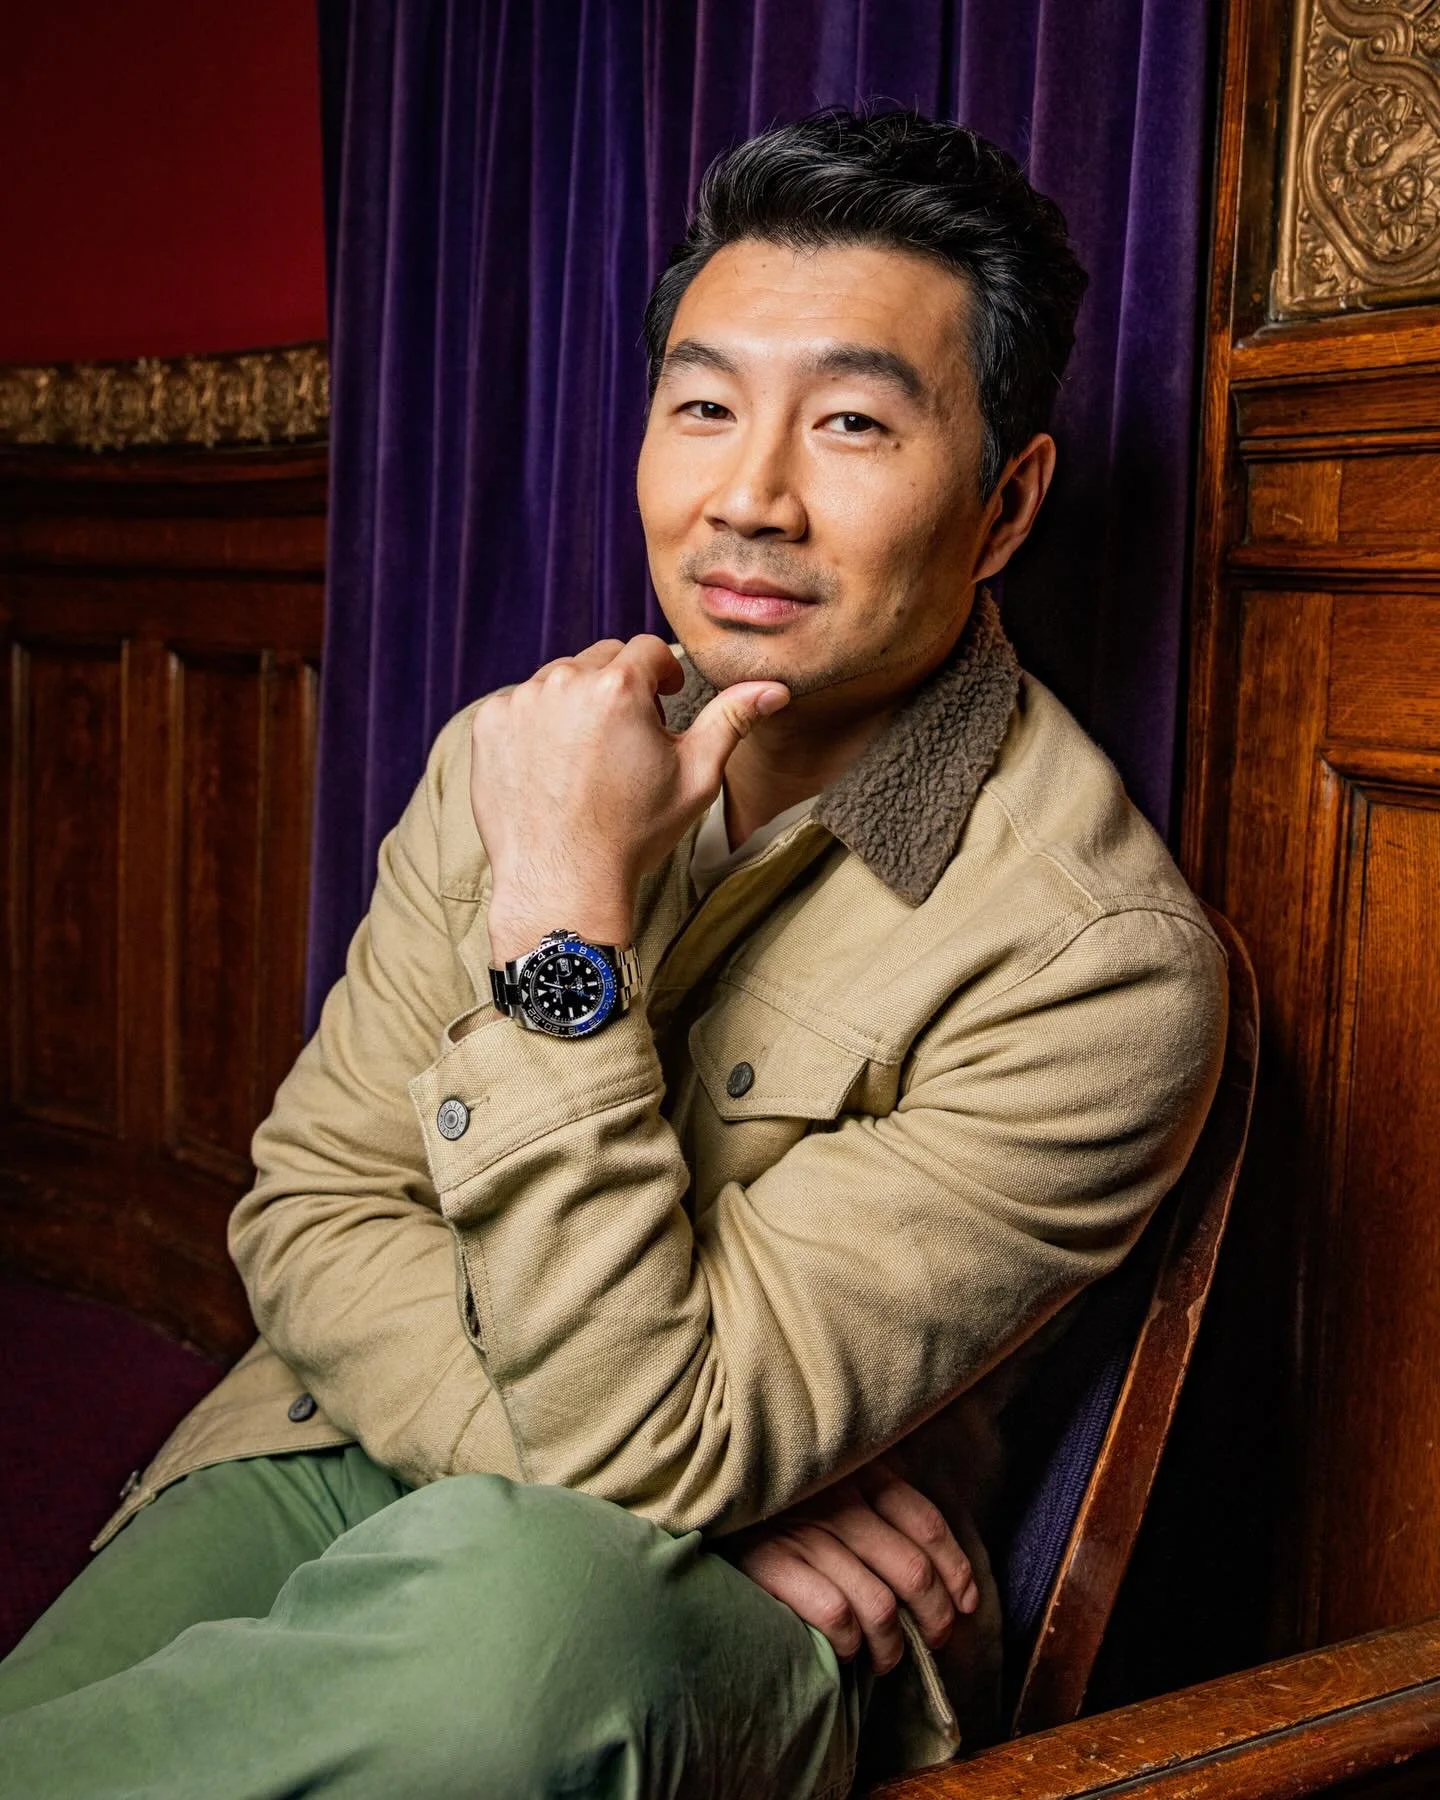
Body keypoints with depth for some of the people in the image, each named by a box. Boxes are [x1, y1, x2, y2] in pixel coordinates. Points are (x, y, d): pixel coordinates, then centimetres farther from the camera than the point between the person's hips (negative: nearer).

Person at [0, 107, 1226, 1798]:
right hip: (344, 1458, 4)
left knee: (511, 1610, -38)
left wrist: (565, 916, -25)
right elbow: (310, 1205, 2)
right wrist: (681, 1474, -14)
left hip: (749, 1604, -3)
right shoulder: (526, 752, 3)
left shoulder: (1099, 963, -17)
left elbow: (640, 1448, -20)